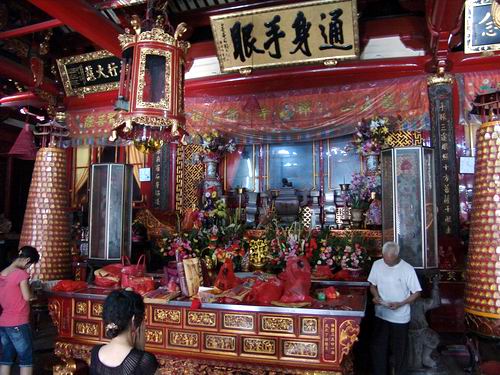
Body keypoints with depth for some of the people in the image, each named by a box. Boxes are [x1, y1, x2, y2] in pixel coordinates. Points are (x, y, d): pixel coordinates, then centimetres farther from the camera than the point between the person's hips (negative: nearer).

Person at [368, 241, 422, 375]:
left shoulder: (408, 269, -16)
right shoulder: (377, 265, -6)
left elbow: (416, 293, -9)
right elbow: (372, 284, 7)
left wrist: (400, 304, -21)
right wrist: (376, 296, -13)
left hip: (400, 317, -3)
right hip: (381, 315, 3)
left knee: (399, 350, 13)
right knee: (378, 348, 12)